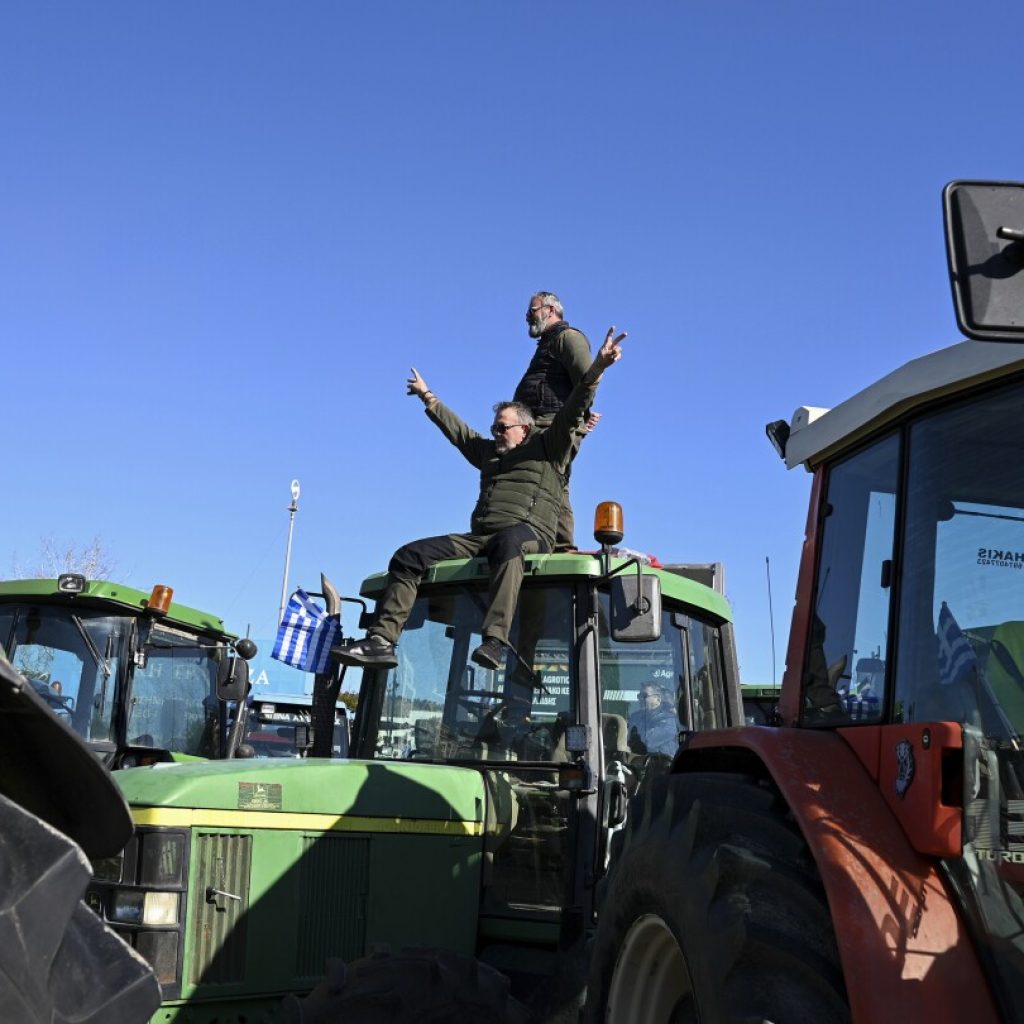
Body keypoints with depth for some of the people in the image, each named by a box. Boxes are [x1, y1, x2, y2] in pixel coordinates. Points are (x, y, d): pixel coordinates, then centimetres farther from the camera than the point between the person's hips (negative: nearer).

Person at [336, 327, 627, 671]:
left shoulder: (548, 447, 14)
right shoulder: (488, 452, 31)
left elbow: (573, 409, 2)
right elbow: (455, 428, 43)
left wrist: (596, 368, -11)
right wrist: (427, 396, 53)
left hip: (528, 535, -7)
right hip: (478, 537, 7)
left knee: (509, 540, -45)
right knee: (408, 556, -9)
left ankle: (494, 642, -57)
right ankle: (382, 640, -21)